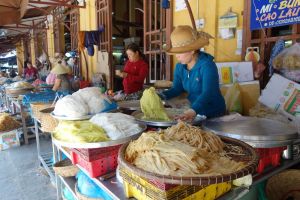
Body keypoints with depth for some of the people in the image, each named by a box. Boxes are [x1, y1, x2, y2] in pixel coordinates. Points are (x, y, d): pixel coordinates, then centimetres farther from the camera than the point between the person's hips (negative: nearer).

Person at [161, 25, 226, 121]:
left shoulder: (207, 65, -20)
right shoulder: (180, 66, 0)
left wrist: (193, 111, -49)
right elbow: (177, 88, 7)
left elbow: (207, 93, -32)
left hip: (213, 114, -5)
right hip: (195, 111, 6)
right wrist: (161, 96, -12)